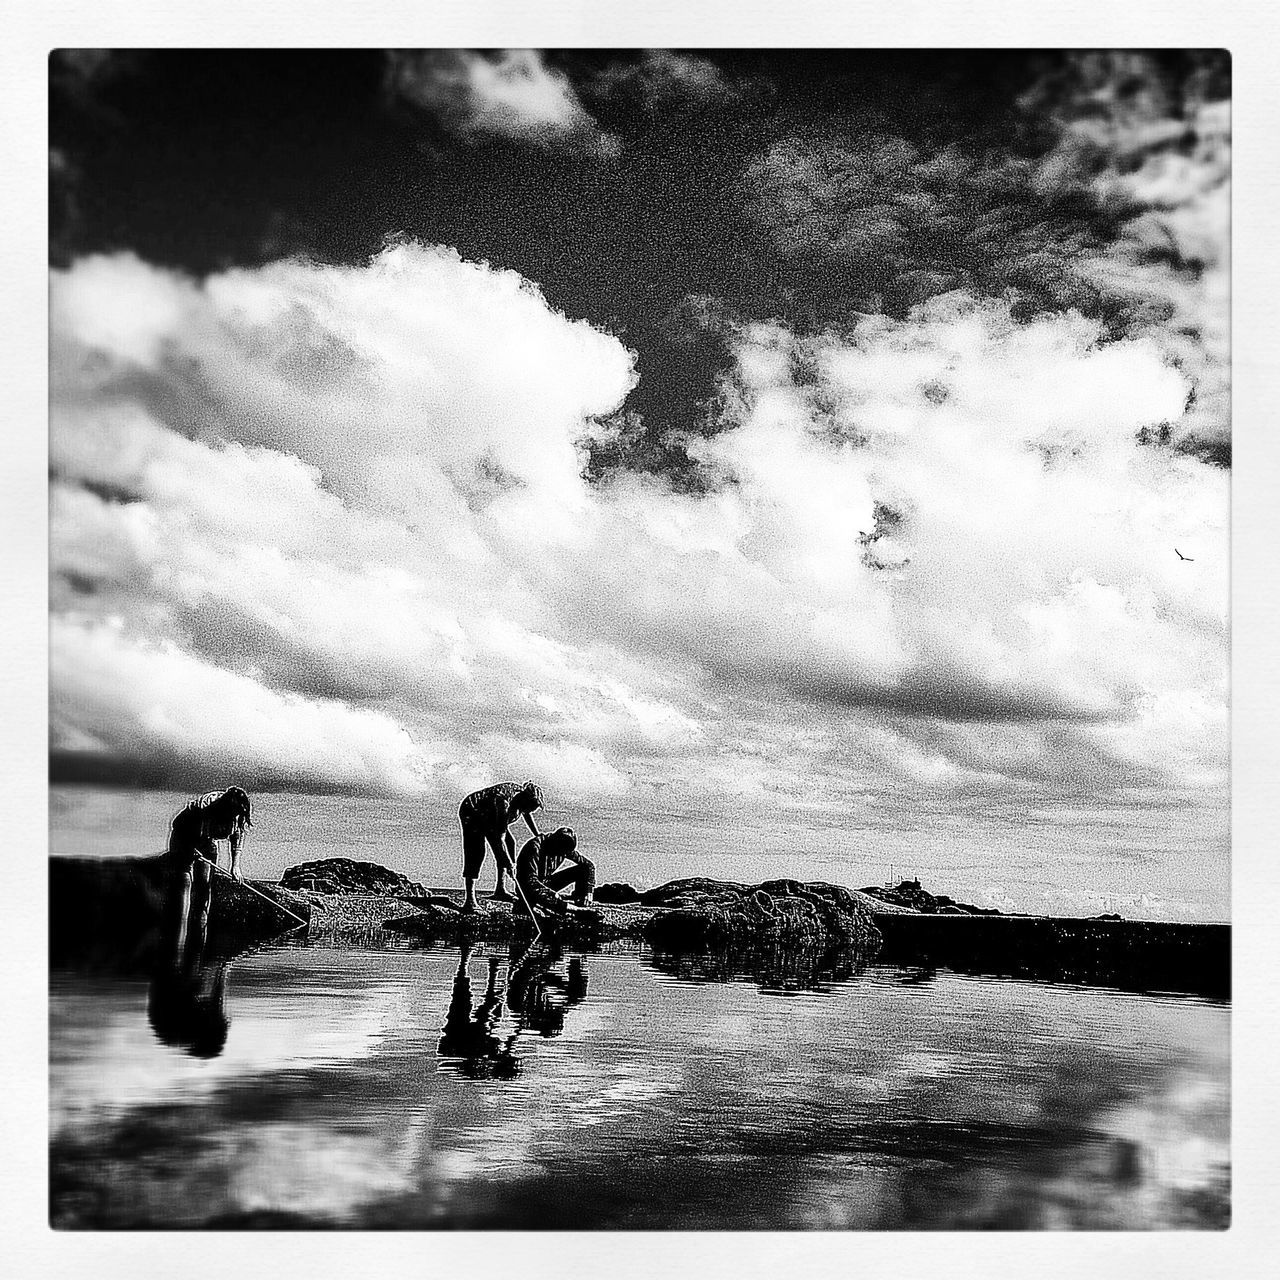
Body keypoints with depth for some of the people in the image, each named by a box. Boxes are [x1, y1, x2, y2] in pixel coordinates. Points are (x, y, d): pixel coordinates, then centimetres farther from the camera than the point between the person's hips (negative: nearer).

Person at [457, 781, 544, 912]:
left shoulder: (522, 794, -14)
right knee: (475, 853, -21)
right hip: (471, 812, -9)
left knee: (509, 844, 2)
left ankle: (500, 890, 7)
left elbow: (527, 815, 12)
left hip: (488, 816, 9)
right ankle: (469, 899, -24)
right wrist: (509, 863, -36)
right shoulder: (505, 803, -39)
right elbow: (499, 838, -38)